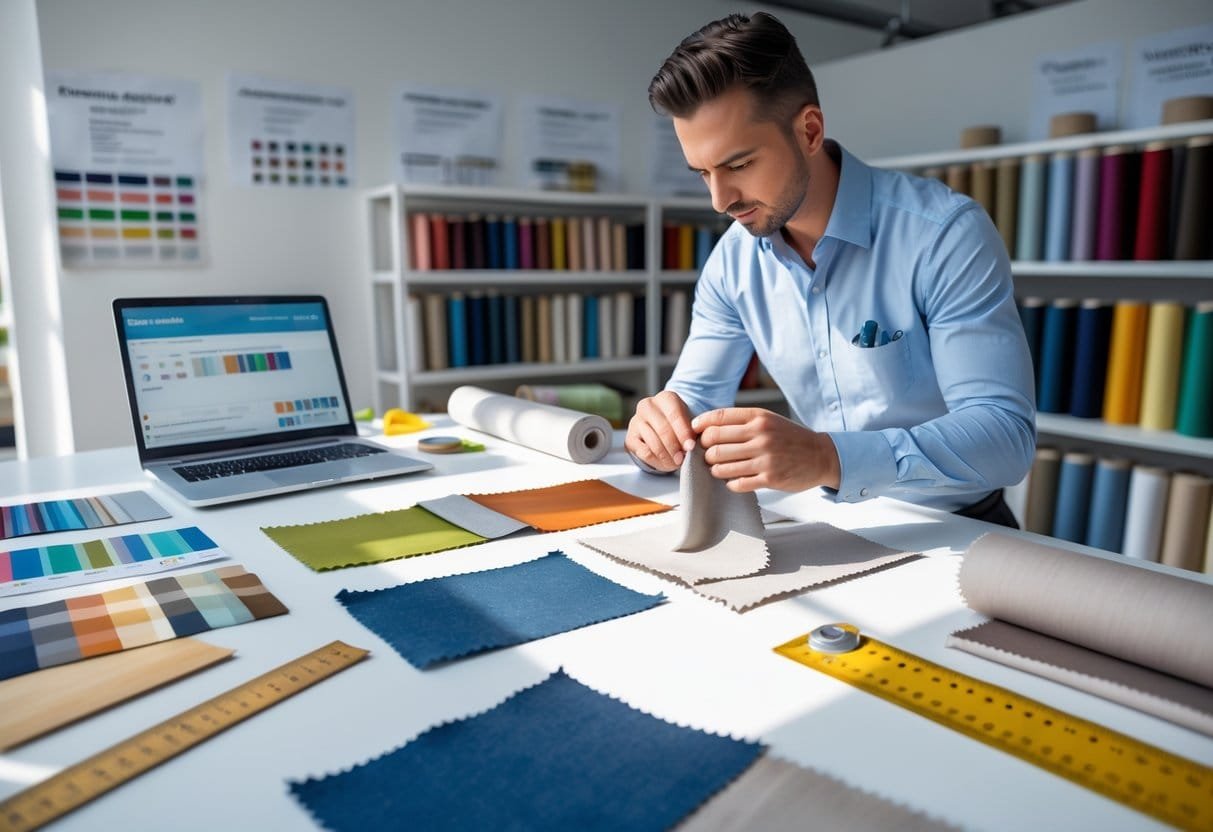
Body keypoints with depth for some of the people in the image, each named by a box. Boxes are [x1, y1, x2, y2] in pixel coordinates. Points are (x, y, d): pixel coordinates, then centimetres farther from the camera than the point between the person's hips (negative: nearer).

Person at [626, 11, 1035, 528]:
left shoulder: (947, 233, -19)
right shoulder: (733, 260, -3)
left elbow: (1006, 432, -23)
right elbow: (694, 396, 2)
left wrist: (828, 457, -39)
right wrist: (660, 431, -23)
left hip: (957, 531, -4)